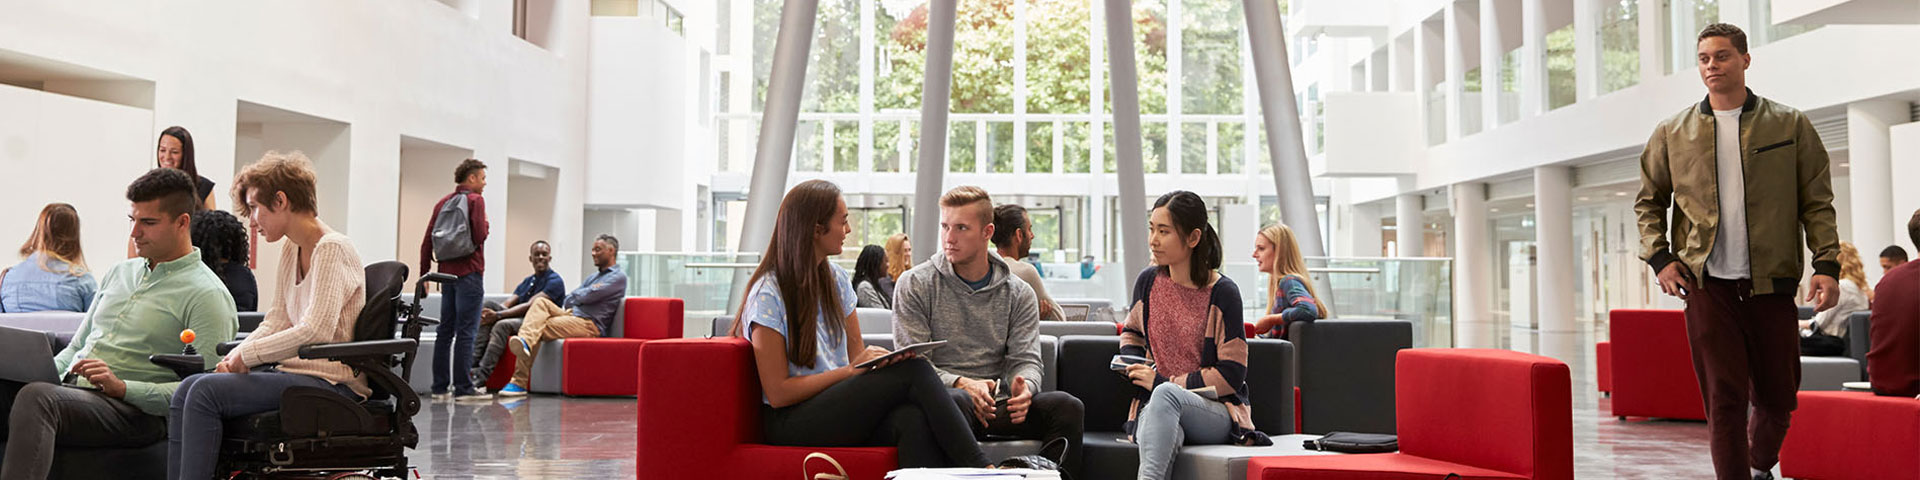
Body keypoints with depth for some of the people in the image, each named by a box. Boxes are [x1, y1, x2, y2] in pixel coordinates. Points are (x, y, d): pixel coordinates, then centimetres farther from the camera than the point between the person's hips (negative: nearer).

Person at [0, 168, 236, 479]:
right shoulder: (119, 272, 23)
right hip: (69, 389, 7)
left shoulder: (207, 295, -3)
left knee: (36, 398, -35)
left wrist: (122, 387, -20)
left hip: (136, 410, -7)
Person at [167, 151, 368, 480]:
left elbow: (316, 332, -21)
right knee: (189, 388, -5)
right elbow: (275, 323, 14)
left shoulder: (332, 249, -12)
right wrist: (234, 358, -3)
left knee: (207, 391, -19)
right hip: (300, 373, 9)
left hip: (332, 383, -9)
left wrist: (245, 355, -14)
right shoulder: (291, 249, 16)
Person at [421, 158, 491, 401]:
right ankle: (463, 388, -7)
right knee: (466, 331, -7)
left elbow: (427, 242, 13)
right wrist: (485, 225, 5)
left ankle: (440, 387, 11)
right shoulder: (475, 200, -6)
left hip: (447, 273, 7)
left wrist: (425, 274, 16)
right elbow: (479, 236, -17)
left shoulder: (442, 203, 15)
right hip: (469, 273, -7)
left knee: (445, 331, 9)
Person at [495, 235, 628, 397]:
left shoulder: (618, 277, -2)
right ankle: (525, 342, -37)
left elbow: (588, 295, -11)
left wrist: (572, 296, 9)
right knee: (541, 302, -17)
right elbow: (570, 298, 22)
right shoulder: (594, 276, 30)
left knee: (539, 328, -24)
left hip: (590, 324, -8)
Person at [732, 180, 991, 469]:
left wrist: (877, 359, -6)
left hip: (840, 406, 6)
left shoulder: (836, 278, 13)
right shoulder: (767, 295, -9)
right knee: (913, 371, -25)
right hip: (791, 423, -6)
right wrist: (851, 370, -15)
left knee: (913, 419, -32)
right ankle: (980, 468, -21)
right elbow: (778, 393, -11)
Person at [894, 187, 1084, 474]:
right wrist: (961, 384, -20)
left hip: (997, 403, 3)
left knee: (1068, 407, -24)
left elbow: (1026, 360, 6)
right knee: (954, 402, -38)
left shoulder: (1019, 293, 14)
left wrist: (1024, 387, -19)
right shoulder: (914, 285, 6)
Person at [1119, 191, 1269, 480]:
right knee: (1165, 436, -37)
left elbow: (1231, 375, -8)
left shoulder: (1222, 293, -7)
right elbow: (1131, 332, 28)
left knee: (1165, 395, -38)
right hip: (1156, 407, 3)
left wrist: (1162, 381, -11)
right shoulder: (1149, 282, 7)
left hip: (1216, 411, -3)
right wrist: (1132, 361, 4)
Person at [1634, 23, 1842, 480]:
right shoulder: (1672, 133, 7)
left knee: (1777, 396, 11)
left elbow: (1817, 203, 5)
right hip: (1707, 284, 0)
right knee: (1724, 398, -4)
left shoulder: (1790, 125, 6)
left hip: (1771, 283, 1)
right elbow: (1648, 202, 14)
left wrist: (1827, 264, -7)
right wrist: (1659, 258, 0)